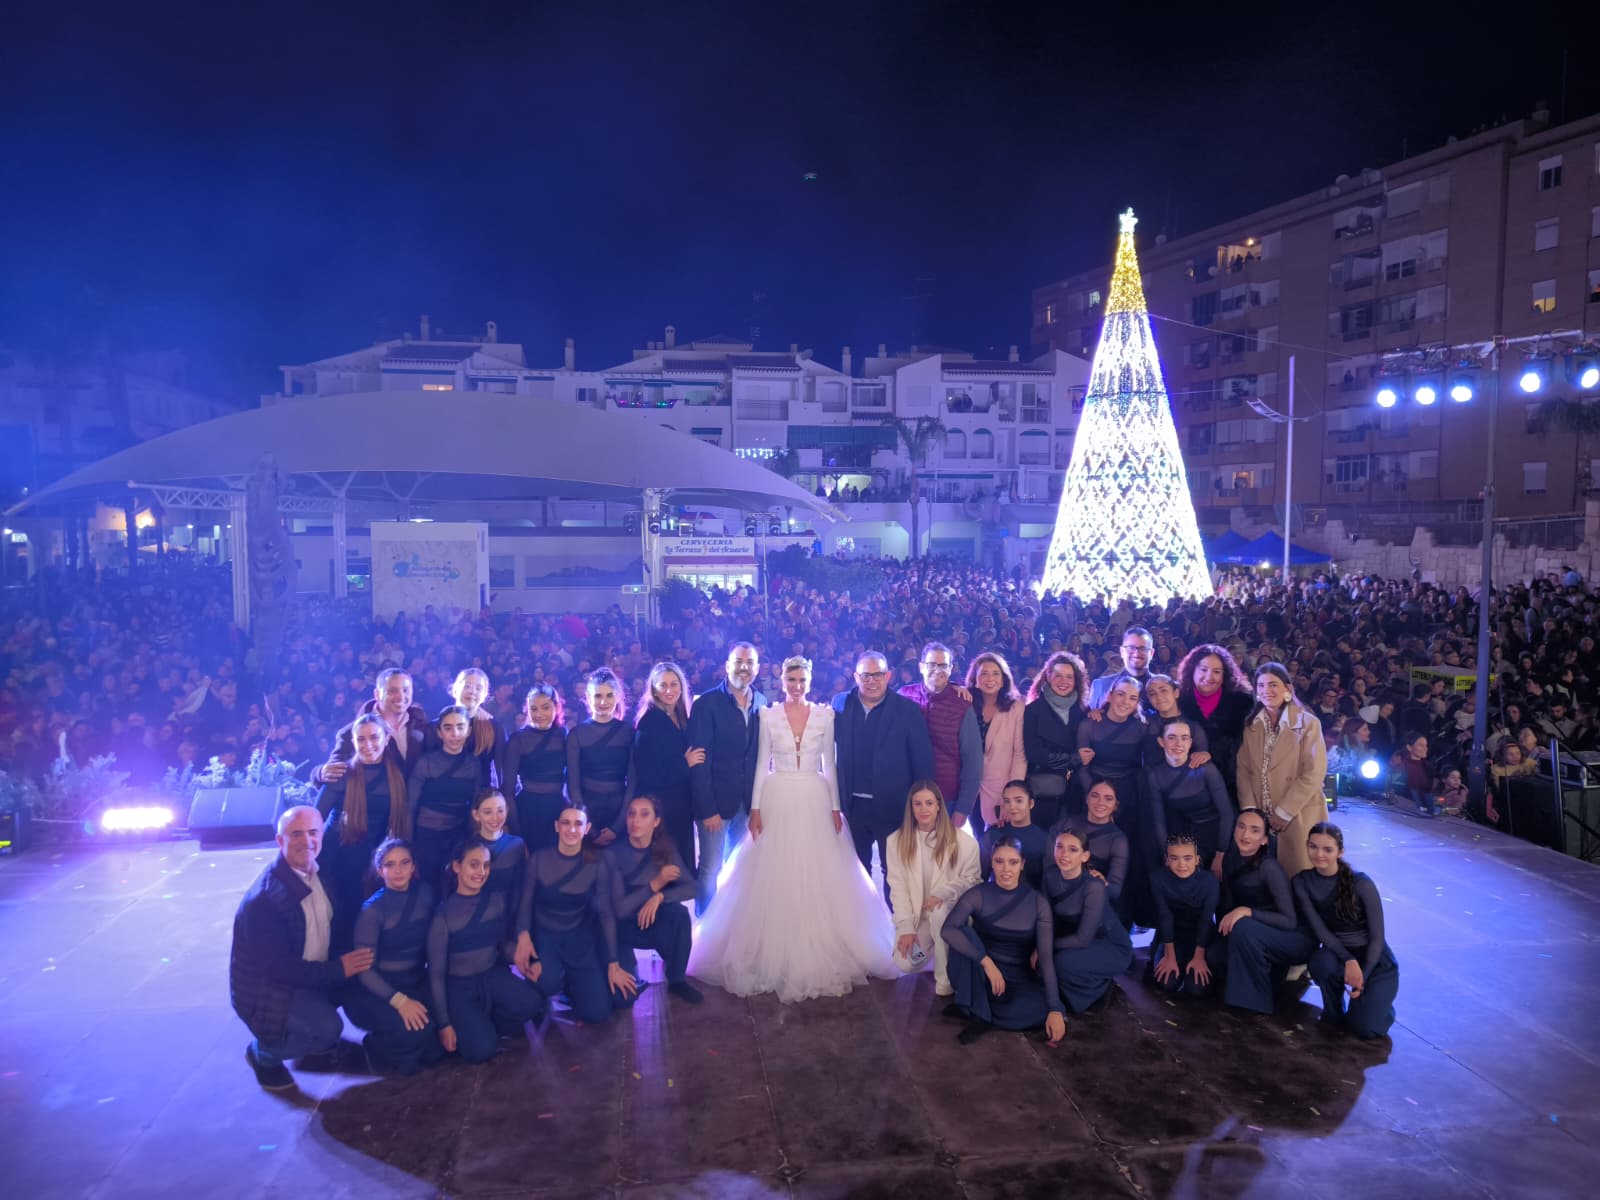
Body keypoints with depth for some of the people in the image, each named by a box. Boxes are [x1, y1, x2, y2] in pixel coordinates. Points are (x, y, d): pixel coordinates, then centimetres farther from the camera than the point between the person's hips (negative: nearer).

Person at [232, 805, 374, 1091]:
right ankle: (263, 1052, 4)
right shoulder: (264, 899, -28)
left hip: (306, 974, 8)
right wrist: (338, 969, -24)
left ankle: (317, 1044, 15)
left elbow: (333, 926, 9)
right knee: (328, 1028, -25)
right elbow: (277, 967, -26)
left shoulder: (319, 871, -5)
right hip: (266, 989, -8)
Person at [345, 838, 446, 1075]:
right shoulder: (373, 909, -16)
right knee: (418, 1028, -30)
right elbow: (365, 969, -17)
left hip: (416, 984, 5)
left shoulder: (424, 894, -3)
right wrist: (399, 1000, -29)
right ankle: (378, 1049, 2)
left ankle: (417, 1050, 12)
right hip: (375, 991, -5)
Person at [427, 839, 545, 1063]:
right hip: (459, 986, -4)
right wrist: (443, 1024, -11)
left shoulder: (498, 899, -4)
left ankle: (485, 1026, 5)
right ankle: (467, 1029, 12)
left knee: (532, 1004, -26)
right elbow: (436, 972, -10)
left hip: (493, 976, 4)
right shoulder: (443, 913, -15)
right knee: (481, 1050, -24)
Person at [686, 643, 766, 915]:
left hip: (748, 801, 5)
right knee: (710, 868, 1)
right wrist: (707, 808, -15)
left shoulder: (761, 703, 4)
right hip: (716, 800, -4)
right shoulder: (707, 703, -10)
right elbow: (699, 760, -12)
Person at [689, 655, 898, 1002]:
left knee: (818, 878, 2)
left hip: (814, 801, 1)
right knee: (774, 879, 1)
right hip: (778, 801, 0)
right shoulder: (768, 715, 1)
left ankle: (819, 955, 13)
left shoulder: (825, 715, 2)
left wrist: (835, 807, 1)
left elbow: (829, 763, 5)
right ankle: (775, 956, 11)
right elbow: (762, 764, 2)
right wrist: (755, 808, -3)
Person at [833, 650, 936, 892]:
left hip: (892, 807, -3)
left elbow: (923, 761, -7)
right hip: (853, 806, 3)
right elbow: (831, 747, 6)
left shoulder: (908, 710, -9)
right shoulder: (841, 704, -1)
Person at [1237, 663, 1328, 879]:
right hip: (1260, 817, 4)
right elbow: (1243, 769, 5)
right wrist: (1249, 809, -6)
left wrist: (1284, 813, -12)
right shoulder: (1251, 724, 8)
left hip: (1299, 816, -3)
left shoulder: (1308, 723, -6)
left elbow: (1314, 774, -11)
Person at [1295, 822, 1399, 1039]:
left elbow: (1377, 937, -12)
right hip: (1336, 954, 2)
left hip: (1374, 959, -2)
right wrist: (1349, 961, -28)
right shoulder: (1302, 882, -8)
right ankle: (1333, 1010, -3)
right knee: (1323, 962, -34)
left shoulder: (1361, 884, -16)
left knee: (1366, 1027, -21)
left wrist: (1362, 978, -18)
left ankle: (1380, 1001, 15)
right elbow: (1319, 930, -14)